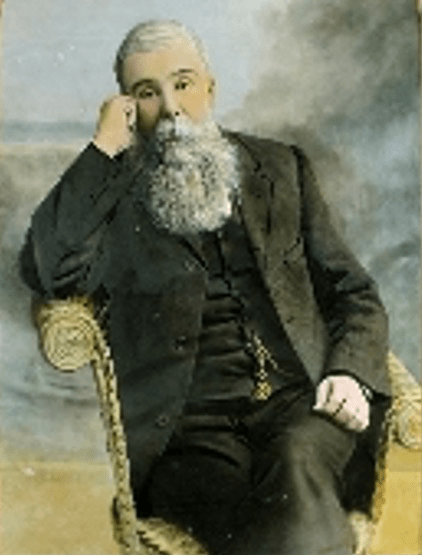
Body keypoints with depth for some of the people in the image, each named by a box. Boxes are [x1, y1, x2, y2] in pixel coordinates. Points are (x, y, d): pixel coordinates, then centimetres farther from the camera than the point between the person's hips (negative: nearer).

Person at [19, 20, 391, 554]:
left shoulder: (281, 169, 19)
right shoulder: (112, 193, 11)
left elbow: (353, 293, 19)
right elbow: (50, 272, -9)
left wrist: (353, 375, -1)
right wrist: (105, 146, -3)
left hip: (301, 405, 3)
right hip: (188, 424, -2)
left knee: (297, 468, -33)